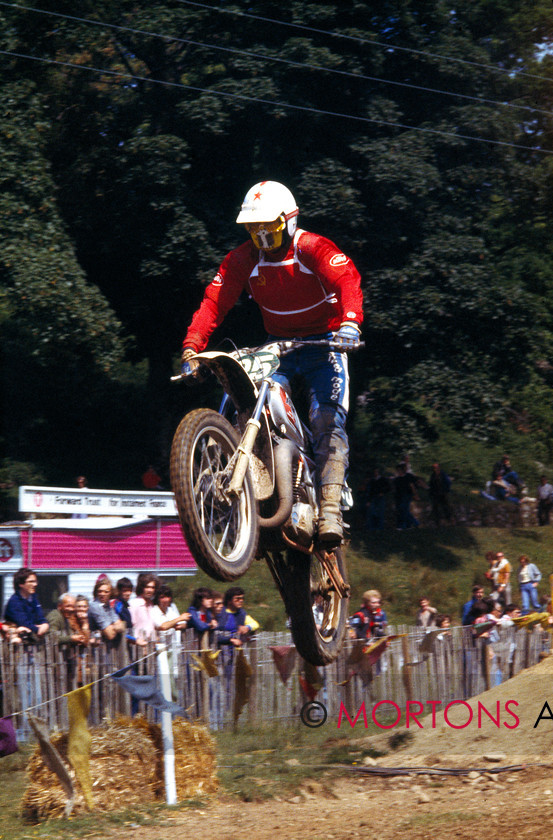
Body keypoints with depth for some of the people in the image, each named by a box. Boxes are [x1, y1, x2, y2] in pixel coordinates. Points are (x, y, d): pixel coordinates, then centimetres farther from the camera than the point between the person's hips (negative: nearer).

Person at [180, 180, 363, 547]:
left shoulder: (312, 249, -16)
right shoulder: (243, 260, -3)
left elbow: (347, 279, -32)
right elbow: (215, 300, -8)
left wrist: (350, 320, -52)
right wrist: (192, 345, -24)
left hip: (324, 342, -4)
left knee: (329, 422, -18)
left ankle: (330, 511, -25)